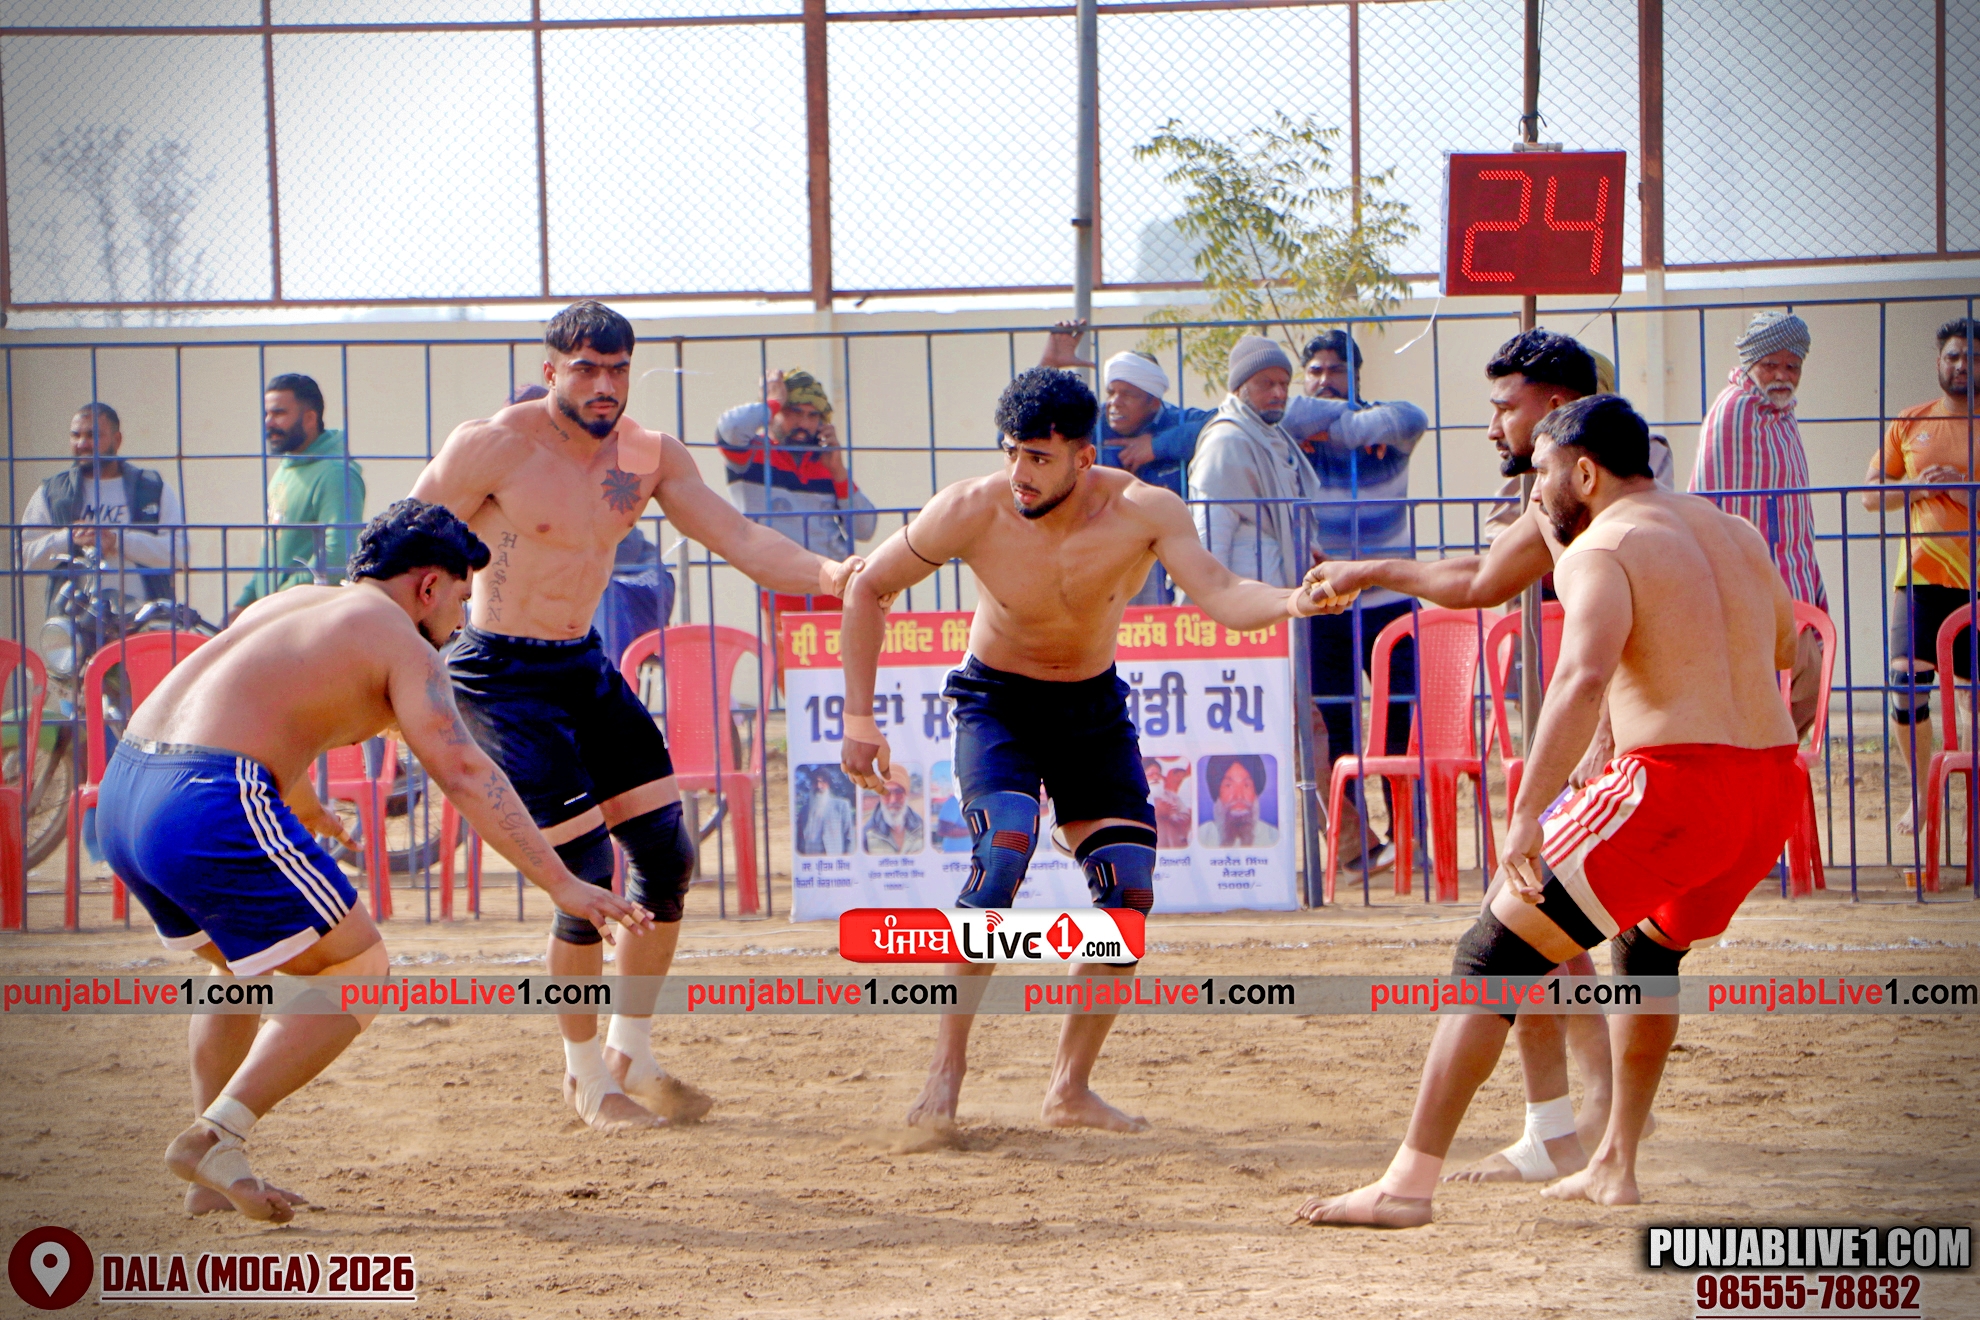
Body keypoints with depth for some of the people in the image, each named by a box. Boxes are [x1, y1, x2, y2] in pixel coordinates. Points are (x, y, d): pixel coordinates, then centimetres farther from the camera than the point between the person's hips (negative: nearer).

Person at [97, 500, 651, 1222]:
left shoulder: (295, 601, 29)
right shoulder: (402, 644, 5)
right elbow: (463, 773, -7)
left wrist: (306, 810, 66)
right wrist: (561, 884, -8)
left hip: (122, 790, 9)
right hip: (214, 805, -9)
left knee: (244, 965, 30)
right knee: (359, 978, 5)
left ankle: (210, 1177, 21)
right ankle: (214, 1135, -6)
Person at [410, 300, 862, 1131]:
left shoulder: (648, 457, 1)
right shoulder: (494, 448, -15)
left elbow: (740, 539, -4)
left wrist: (828, 576, -21)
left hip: (584, 665, 7)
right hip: (500, 676, -7)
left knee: (667, 853, 4)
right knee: (585, 874, -11)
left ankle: (632, 1054, 21)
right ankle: (587, 1076, 8)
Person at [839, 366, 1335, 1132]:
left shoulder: (1144, 513, -22)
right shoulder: (971, 513, -23)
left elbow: (1220, 595, -36)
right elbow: (870, 588, -9)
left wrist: (1288, 602, -59)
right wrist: (859, 719, -12)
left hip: (1093, 707, 3)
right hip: (997, 702, -3)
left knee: (1130, 890, -7)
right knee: (1005, 849, -28)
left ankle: (1070, 1089, 10)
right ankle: (947, 1070, -19)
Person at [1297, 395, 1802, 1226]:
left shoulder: (1600, 551, -4)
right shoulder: (1737, 536, 19)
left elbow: (1584, 676, -23)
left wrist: (1528, 812, -29)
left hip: (1672, 785, -8)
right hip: (1773, 788, 8)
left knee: (1491, 958, -1)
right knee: (1649, 948, 34)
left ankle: (1409, 1183, -7)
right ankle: (1615, 1167, 35)